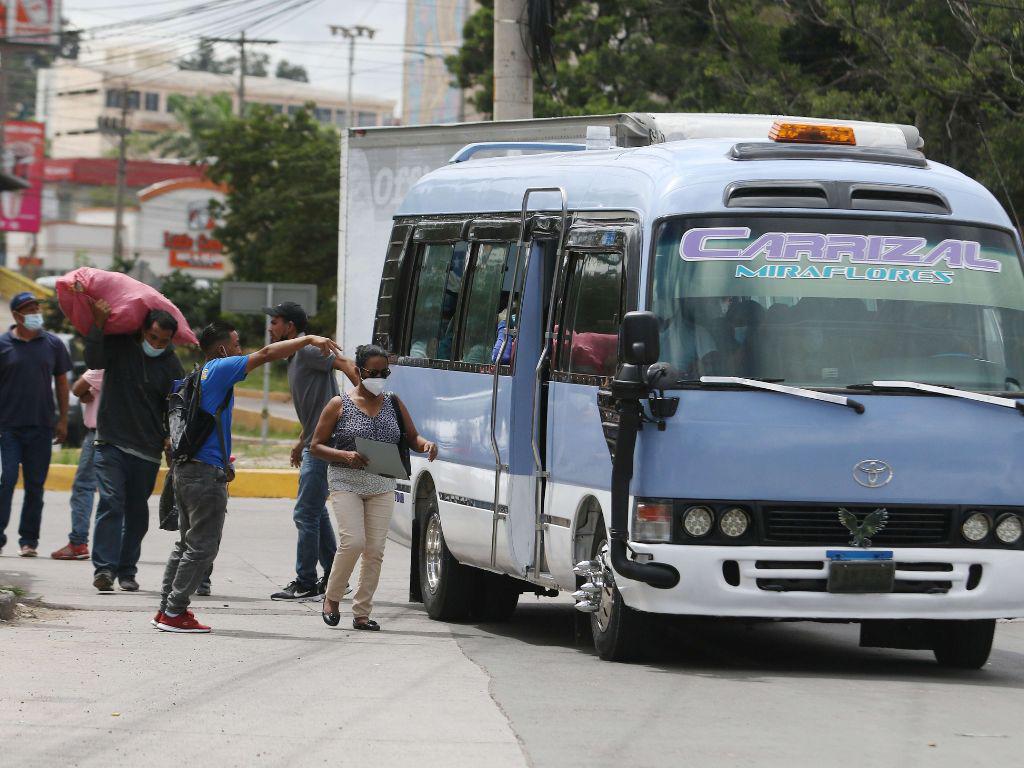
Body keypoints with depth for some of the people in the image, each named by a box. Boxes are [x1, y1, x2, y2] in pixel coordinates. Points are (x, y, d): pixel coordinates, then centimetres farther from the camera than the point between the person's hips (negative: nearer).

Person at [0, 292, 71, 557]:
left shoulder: (53, 344, 8)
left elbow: (61, 382, 13)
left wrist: (63, 420, 8)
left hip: (41, 426, 2)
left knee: (35, 485, 5)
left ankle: (29, 539, 10)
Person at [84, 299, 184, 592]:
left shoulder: (171, 366, 3)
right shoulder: (120, 345, 1)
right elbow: (94, 361, -15)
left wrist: (171, 438, -6)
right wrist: (98, 326, -24)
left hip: (148, 452, 2)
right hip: (112, 444, -2)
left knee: (137, 512, 6)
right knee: (111, 502, -15)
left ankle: (127, 570, 16)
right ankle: (103, 568, -19)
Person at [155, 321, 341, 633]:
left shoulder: (201, 376, 17)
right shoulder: (219, 369, -9)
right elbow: (266, 354, -14)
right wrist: (310, 339, -11)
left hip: (186, 469, 9)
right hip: (207, 472, -9)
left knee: (186, 543, 15)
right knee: (202, 546, -5)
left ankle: (166, 609, 15)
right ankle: (175, 613, -5)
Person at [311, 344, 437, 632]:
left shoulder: (393, 403, 11)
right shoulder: (340, 405, 0)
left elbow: (412, 438, 17)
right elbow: (316, 446, 1)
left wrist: (426, 445, -8)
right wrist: (346, 456, -16)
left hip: (382, 486, 4)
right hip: (346, 483, -4)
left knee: (375, 550, -2)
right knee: (353, 541, -18)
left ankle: (362, 613, 5)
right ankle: (332, 598, 3)